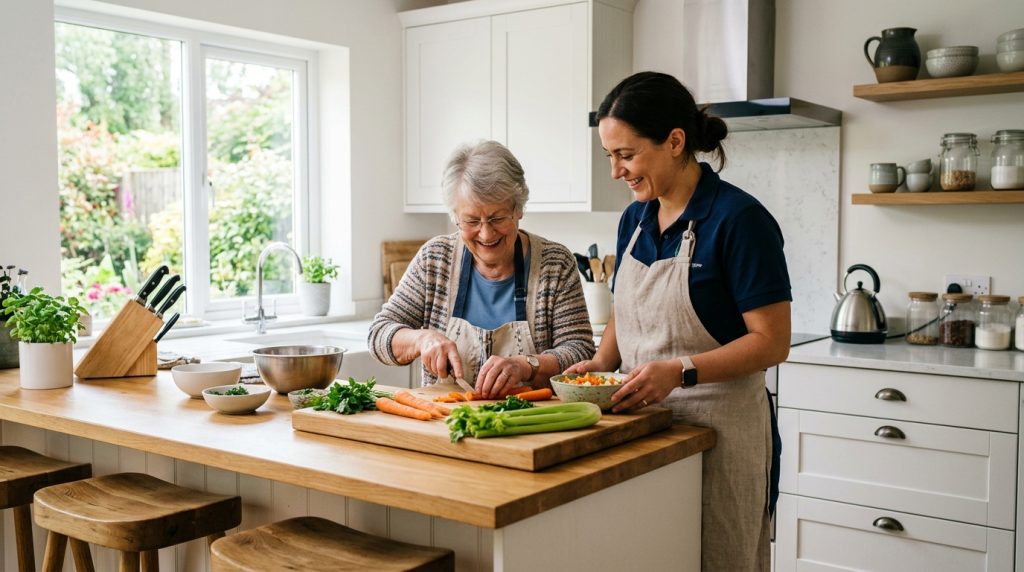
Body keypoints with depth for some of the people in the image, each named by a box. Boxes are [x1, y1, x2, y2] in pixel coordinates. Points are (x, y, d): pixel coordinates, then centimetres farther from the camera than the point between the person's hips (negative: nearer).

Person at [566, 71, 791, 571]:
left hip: (715, 425, -6)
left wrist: (680, 371, -26)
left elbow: (771, 342, -15)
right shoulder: (634, 219, 7)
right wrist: (601, 363, -2)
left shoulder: (738, 219, -14)